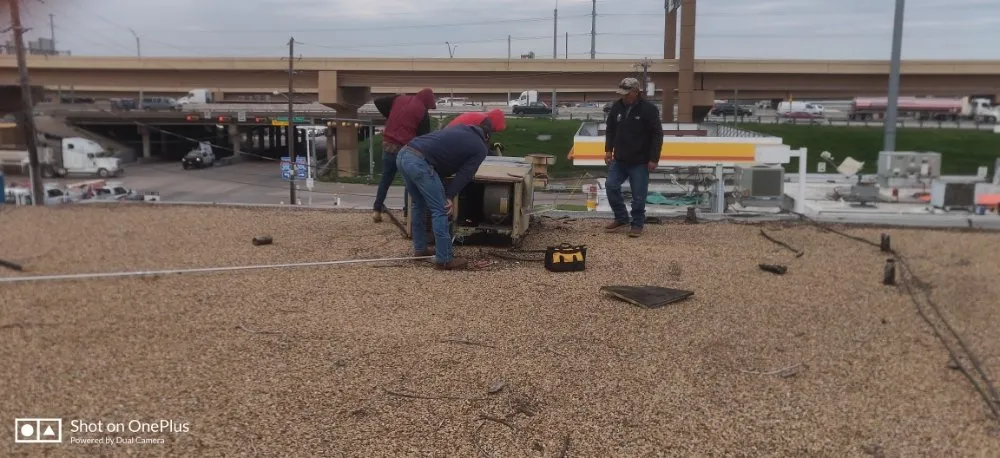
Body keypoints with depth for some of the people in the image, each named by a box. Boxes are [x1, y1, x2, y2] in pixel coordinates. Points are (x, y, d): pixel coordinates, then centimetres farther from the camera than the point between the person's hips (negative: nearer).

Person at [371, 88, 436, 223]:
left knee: (386, 178, 16)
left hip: (387, 145, 5)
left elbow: (378, 102, 11)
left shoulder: (399, 99, 7)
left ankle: (377, 210, 15)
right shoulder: (423, 112, -7)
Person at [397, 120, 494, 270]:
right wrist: (450, 197, 7)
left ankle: (420, 249, 33)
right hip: (419, 162, -8)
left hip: (403, 154, 8)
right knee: (440, 210, 2)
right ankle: (444, 260, 5)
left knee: (419, 205, 24)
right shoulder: (481, 149, 10)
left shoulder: (460, 128, 29)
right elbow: (464, 174, 4)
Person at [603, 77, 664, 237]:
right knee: (611, 186, 2)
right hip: (619, 159, 5)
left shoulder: (649, 109, -12)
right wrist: (608, 150, 7)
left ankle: (637, 224, 14)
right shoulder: (617, 107, 3)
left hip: (640, 162, -5)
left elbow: (657, 135, -11)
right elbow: (610, 130, 15)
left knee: (638, 195, 0)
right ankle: (621, 218, 18)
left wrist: (654, 159, -15)